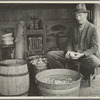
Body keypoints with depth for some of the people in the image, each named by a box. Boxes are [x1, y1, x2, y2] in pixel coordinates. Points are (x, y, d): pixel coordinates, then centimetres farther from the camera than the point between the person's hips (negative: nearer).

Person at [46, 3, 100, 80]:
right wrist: (69, 51, -7)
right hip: (73, 54, 5)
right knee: (50, 54, -9)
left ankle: (82, 74, -8)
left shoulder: (92, 28, -3)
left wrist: (82, 54, -22)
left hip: (86, 54, -4)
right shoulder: (74, 28, 14)